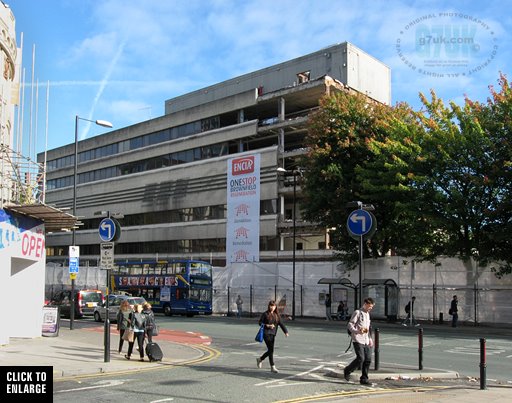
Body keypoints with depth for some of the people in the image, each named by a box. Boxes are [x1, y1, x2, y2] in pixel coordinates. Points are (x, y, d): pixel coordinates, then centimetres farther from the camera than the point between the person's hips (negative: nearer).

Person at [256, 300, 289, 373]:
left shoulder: (276, 315, 10)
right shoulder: (265, 314, -3)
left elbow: (281, 323, 3)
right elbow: (260, 322, -2)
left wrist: (286, 331, -10)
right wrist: (268, 325, -16)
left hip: (273, 334, 6)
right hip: (266, 333, -6)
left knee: (270, 350, 10)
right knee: (271, 349, -10)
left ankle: (260, 359, 35)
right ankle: (272, 367, -3)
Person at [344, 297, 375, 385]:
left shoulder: (367, 314, 20)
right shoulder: (357, 312, -5)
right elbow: (350, 325, -11)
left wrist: (370, 338, 23)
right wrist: (358, 331, -26)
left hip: (366, 341, 8)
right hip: (358, 340, -8)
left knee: (368, 359, 1)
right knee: (360, 358, -14)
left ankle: (364, 379, 10)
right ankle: (347, 371, 8)